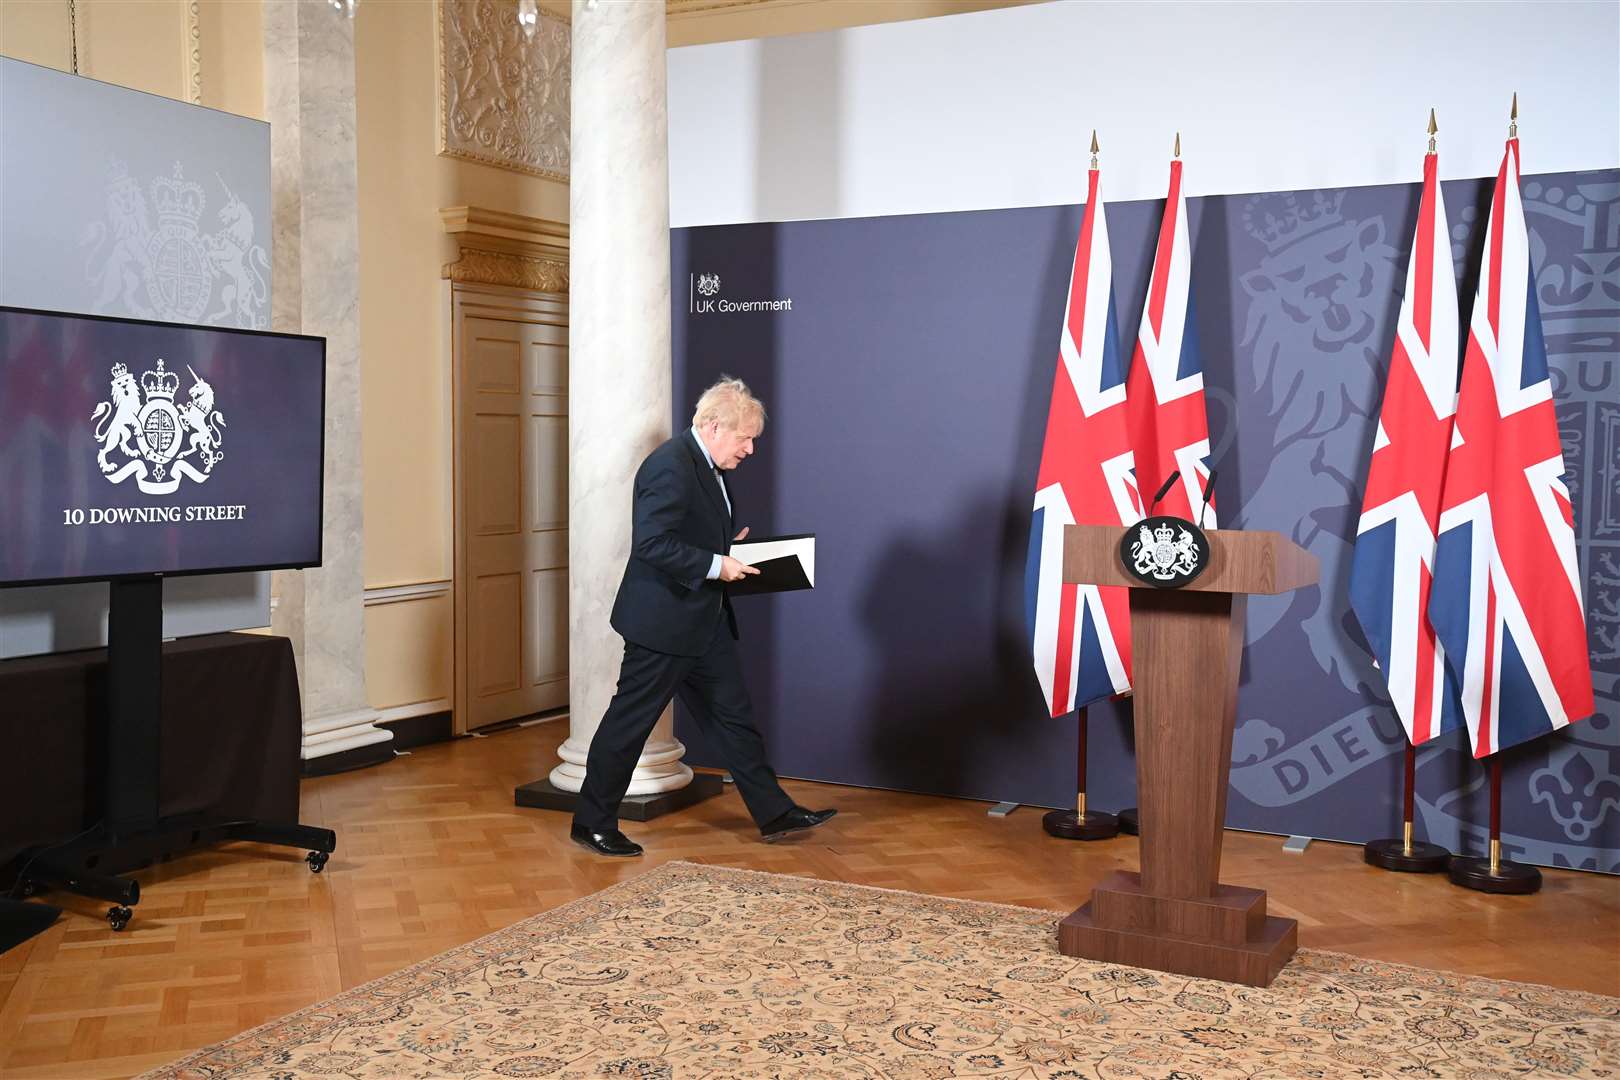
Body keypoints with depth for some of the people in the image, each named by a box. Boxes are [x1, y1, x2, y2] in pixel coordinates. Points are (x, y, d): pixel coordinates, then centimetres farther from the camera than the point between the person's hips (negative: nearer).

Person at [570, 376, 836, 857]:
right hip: (663, 622, -10)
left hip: (704, 622, 10)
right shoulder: (670, 466, -19)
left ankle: (774, 813, 19)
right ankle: (592, 823, 15)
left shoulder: (705, 466, 13)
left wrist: (730, 549, 6)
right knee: (629, 722, 2)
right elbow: (652, 543, -26)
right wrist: (716, 565, -24)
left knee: (734, 715, 12)